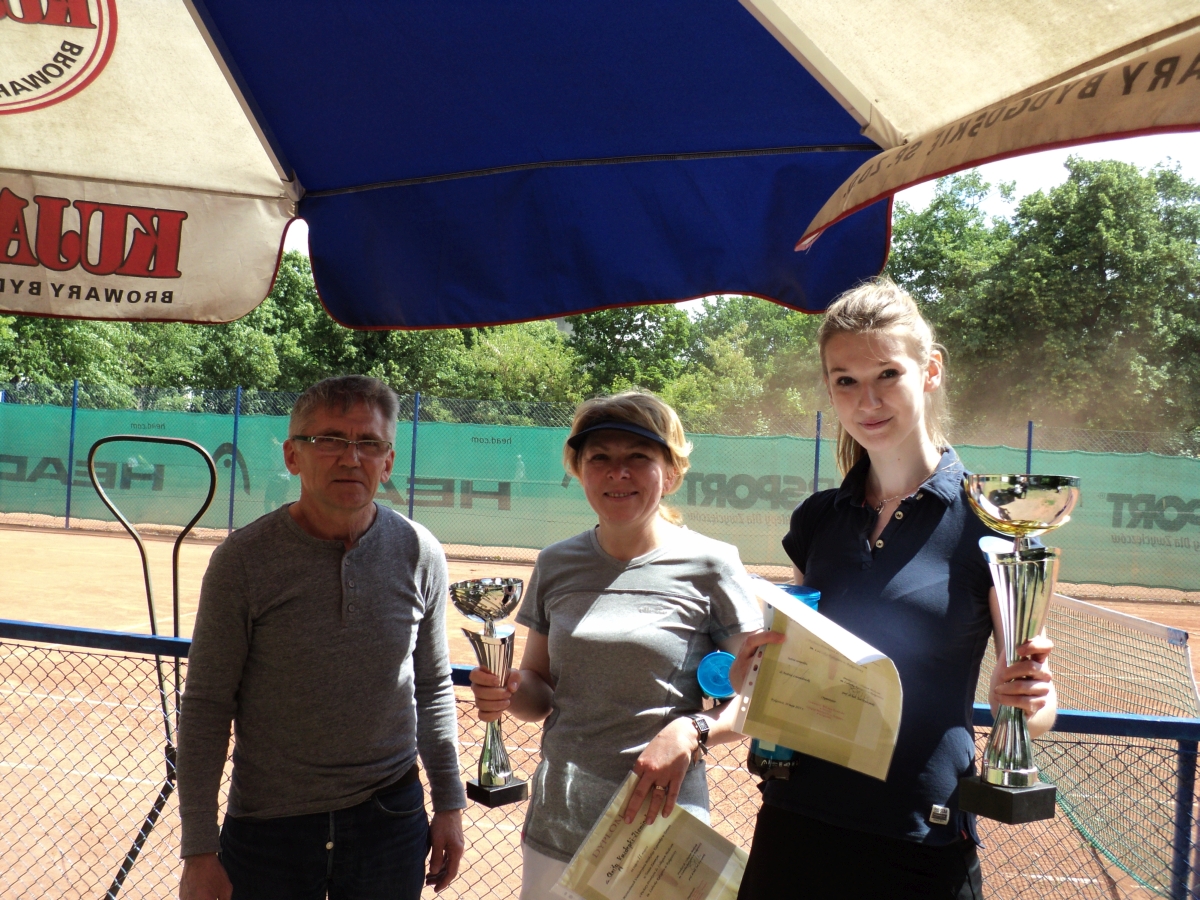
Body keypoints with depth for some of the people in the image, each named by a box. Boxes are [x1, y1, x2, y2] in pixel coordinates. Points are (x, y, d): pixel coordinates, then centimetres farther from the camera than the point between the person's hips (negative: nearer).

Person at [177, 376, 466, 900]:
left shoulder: (418, 553, -4)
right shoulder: (242, 560, -12)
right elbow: (206, 708, -7)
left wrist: (450, 803, 8)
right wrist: (199, 849, -7)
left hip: (390, 822, 2)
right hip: (268, 828, -2)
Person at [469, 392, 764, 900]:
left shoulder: (709, 566, -8)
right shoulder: (557, 564, 4)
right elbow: (542, 693, 11)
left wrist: (691, 732, -22)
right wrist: (510, 694, -10)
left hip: (661, 830, -3)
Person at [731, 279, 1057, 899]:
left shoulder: (989, 517, -9)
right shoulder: (817, 520, 4)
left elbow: (1039, 712, -5)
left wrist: (1016, 698, -26)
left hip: (918, 845, -4)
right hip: (794, 825, 4)